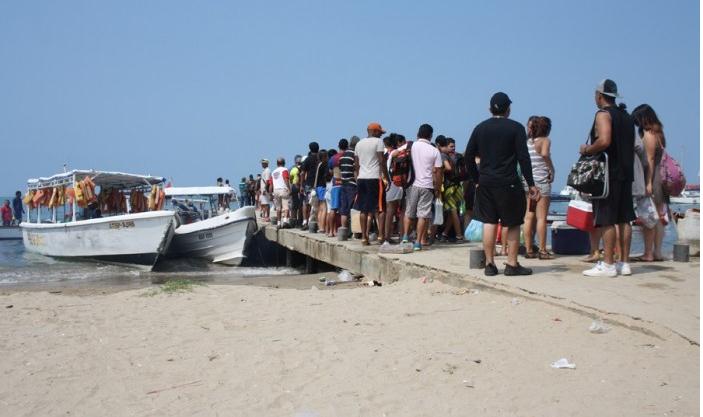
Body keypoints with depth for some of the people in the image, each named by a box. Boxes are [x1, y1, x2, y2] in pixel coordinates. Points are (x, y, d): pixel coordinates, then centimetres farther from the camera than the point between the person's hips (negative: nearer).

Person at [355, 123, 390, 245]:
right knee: (380, 208, -1)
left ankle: (364, 237, 8)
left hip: (361, 178, 6)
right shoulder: (378, 142, -4)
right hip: (375, 178, -6)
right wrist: (387, 178, -7)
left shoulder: (359, 143, 16)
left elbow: (357, 163, 16)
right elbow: (382, 161, -10)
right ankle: (381, 236, -8)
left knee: (364, 210, 8)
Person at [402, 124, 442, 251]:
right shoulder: (434, 151, -1)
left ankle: (405, 236, 4)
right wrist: (437, 189, 5)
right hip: (427, 186, -1)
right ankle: (418, 242, 0)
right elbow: (437, 171, -3)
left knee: (408, 213, 15)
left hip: (412, 185, 1)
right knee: (423, 214, 2)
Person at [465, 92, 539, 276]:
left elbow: (468, 157, 9)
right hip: (508, 183, -4)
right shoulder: (516, 128, -3)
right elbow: (523, 158, -9)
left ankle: (489, 264, 9)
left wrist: (477, 179, 16)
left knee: (489, 222, 8)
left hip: (485, 183, 4)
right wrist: (531, 184, -5)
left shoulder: (480, 128, 9)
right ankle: (512, 264, 7)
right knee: (513, 224, 6)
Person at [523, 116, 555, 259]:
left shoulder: (527, 141, 11)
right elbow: (544, 154, -24)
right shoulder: (545, 140, -5)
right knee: (541, 218, -2)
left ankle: (529, 250, 9)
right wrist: (552, 170, -14)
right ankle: (542, 250, -1)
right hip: (541, 182, -5)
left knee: (529, 217, 7)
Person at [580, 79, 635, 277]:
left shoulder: (603, 114, -9)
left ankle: (608, 265, -6)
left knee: (606, 220, -6)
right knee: (624, 219, 9)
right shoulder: (626, 116, 18)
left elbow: (604, 141, -24)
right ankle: (624, 263, 13)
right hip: (626, 173, 8)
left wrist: (587, 150, -9)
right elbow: (631, 146, 20)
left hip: (608, 174, -8)